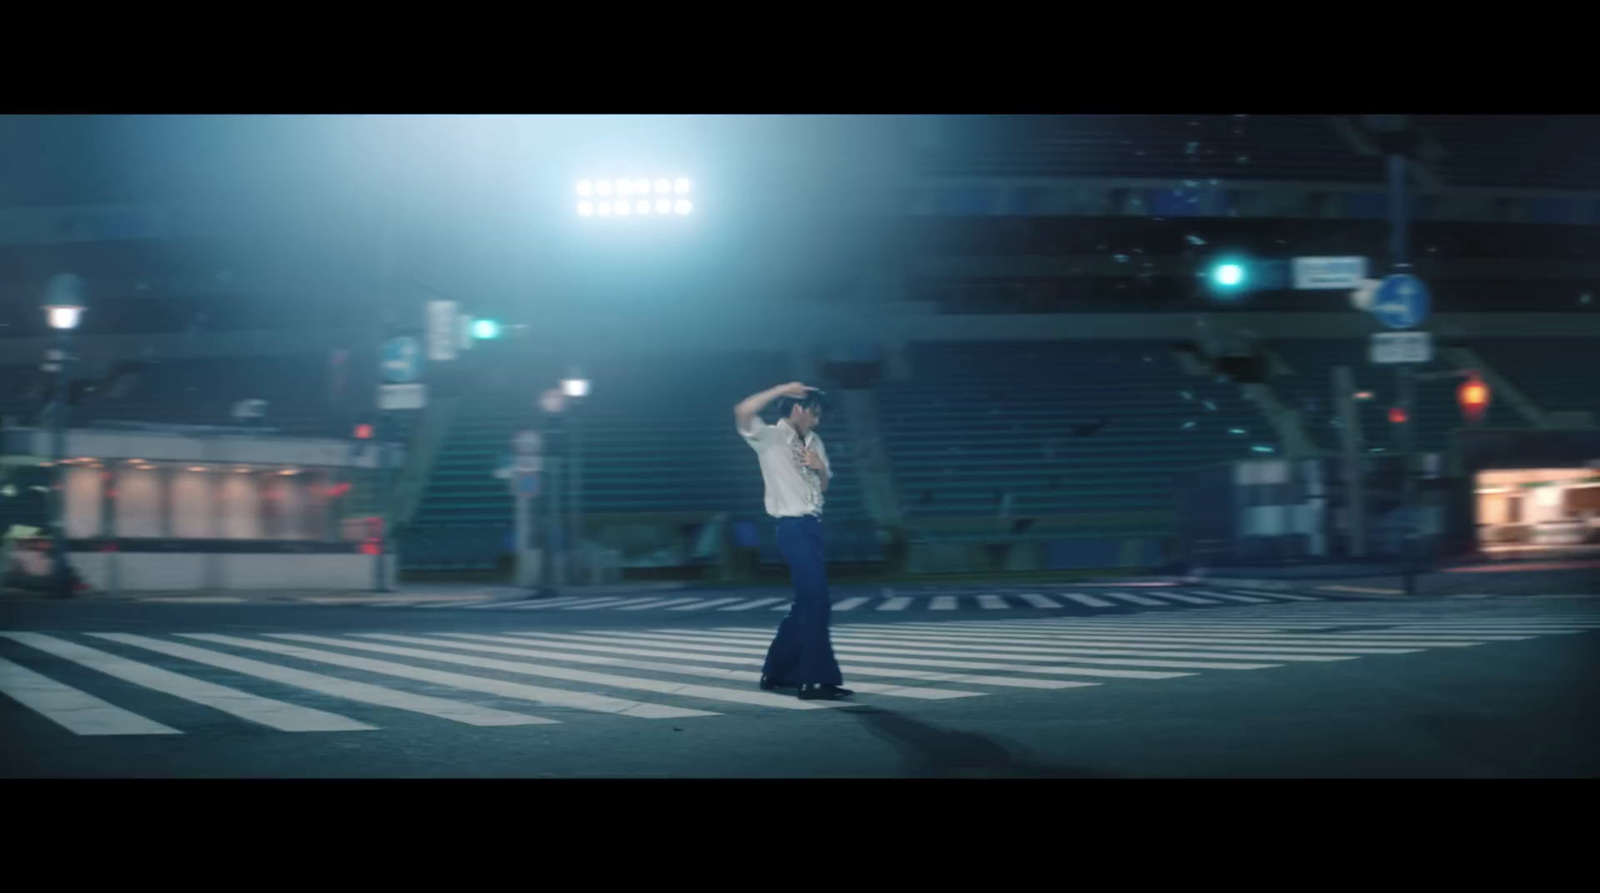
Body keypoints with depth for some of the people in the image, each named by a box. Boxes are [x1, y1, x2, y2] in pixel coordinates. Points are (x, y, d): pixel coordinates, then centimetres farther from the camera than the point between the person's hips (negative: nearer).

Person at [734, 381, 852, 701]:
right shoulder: (770, 438, -7)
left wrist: (821, 468, -1)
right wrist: (783, 388, -20)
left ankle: (776, 672, 23)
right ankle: (817, 680, -9)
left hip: (813, 526, 8)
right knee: (816, 602, -12)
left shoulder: (814, 443, 14)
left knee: (807, 602, 13)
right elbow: (743, 411, -25)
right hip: (794, 528, -8)